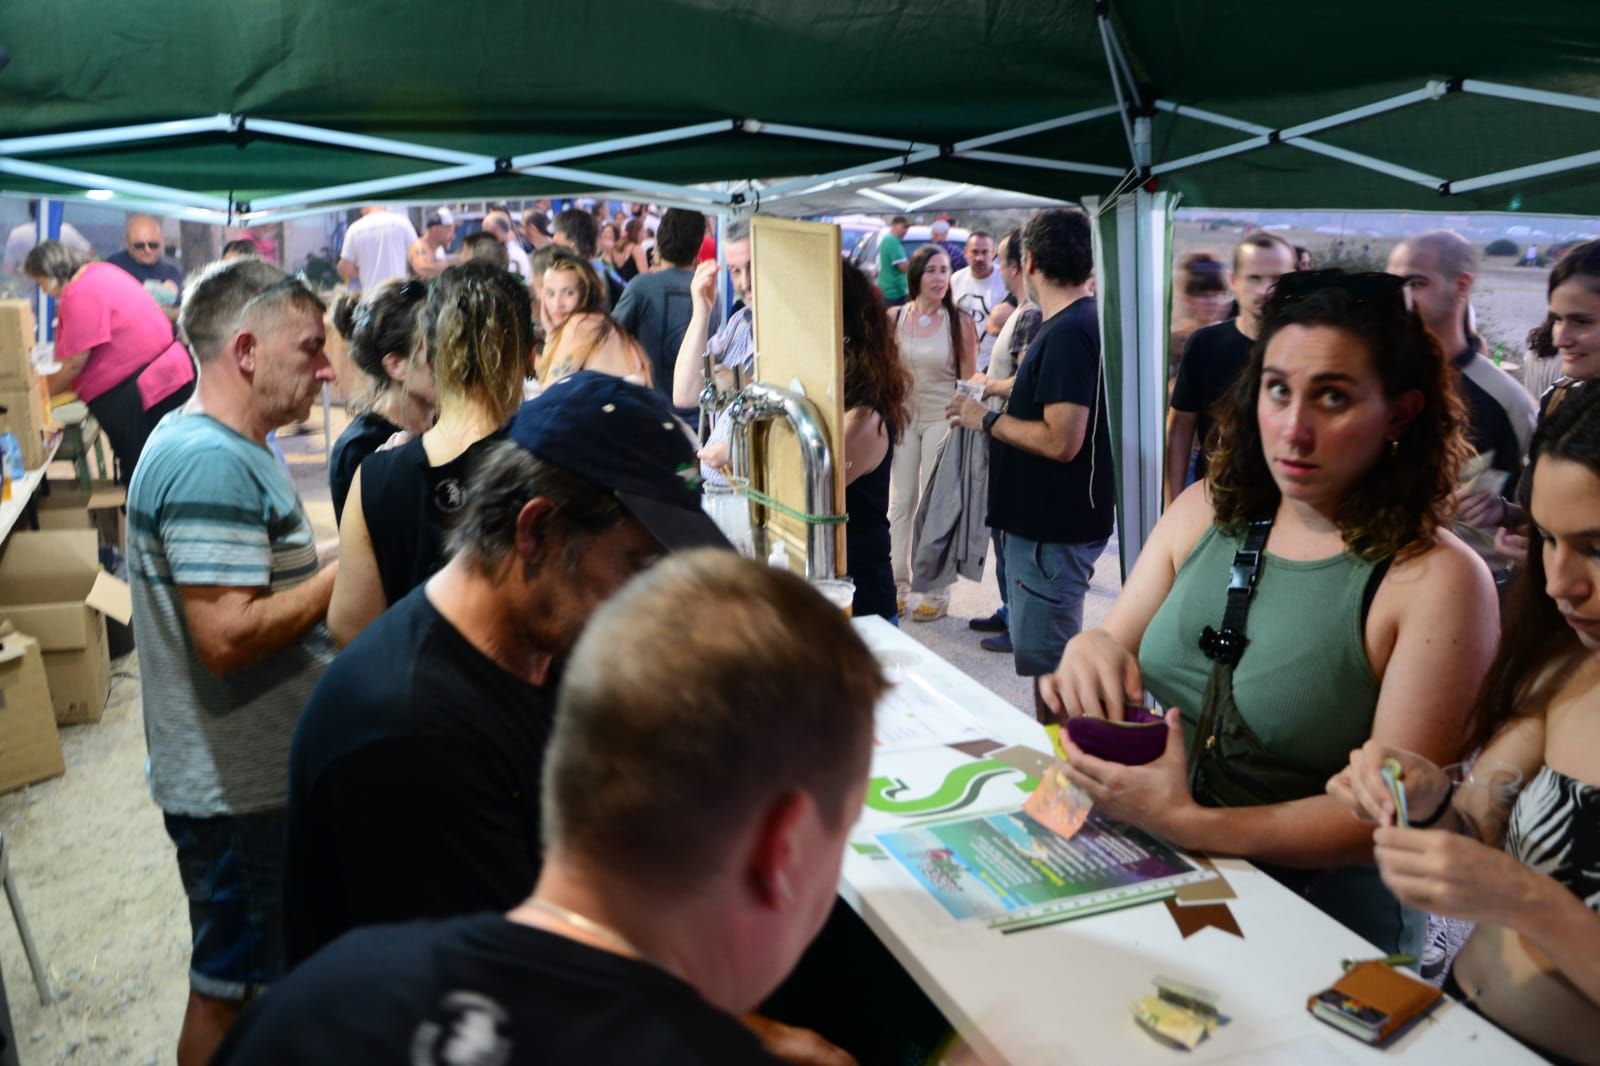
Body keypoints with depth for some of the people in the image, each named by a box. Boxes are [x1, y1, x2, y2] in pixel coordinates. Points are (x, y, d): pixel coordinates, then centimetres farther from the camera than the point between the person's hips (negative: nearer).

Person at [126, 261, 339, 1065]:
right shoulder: (210, 462, -24)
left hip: (265, 767, 10)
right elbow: (229, 636, -29)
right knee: (229, 994, 8)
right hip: (239, 788, -10)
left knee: (260, 972, 25)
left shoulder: (230, 447, 10)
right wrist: (351, 568, -21)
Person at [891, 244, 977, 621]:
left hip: (942, 419, -2)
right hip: (901, 416, 3)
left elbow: (970, 379, -2)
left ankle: (937, 592, 11)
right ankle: (897, 585, 17)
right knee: (901, 502, 6)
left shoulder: (960, 322, -5)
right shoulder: (894, 318, 1)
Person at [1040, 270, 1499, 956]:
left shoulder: (1439, 582, -12)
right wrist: (1090, 650, -15)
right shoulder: (1207, 509, 4)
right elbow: (1114, 653, 10)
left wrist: (1187, 822, -24)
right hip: (1149, 872, 5)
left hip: (1320, 912, -5)